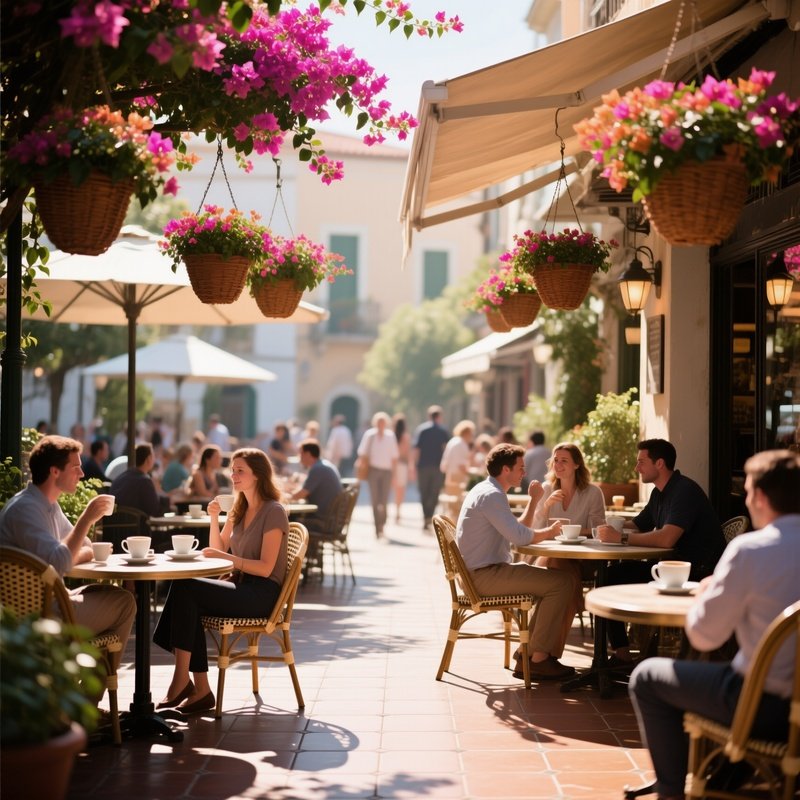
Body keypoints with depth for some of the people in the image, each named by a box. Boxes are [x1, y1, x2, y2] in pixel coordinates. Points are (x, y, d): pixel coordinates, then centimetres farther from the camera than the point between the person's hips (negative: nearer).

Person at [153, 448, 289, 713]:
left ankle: (181, 679, -25)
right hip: (239, 587, 7)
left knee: (184, 588, -25)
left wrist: (226, 557, -21)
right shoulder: (239, 509, 18)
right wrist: (214, 518, 4)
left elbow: (265, 568, -14)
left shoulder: (273, 512, -6)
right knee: (190, 605, -25)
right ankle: (200, 690, -26)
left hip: (262, 592, -7)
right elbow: (218, 548, 19)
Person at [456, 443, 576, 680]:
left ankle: (527, 655, 13)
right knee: (562, 582, -15)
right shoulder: (491, 495, -15)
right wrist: (549, 531, -7)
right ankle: (539, 659, -10)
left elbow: (516, 531, 22)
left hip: (483, 571, 11)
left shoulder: (486, 491, 19)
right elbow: (519, 536, -24)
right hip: (485, 575, -11)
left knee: (551, 580, 18)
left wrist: (533, 500, 14)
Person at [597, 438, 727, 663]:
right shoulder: (659, 493, 14)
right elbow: (637, 526, 20)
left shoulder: (684, 491, -18)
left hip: (700, 573, -10)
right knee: (612, 574, -1)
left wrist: (621, 538, -24)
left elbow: (666, 539, -30)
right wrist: (613, 528, -3)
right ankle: (621, 653, -4)